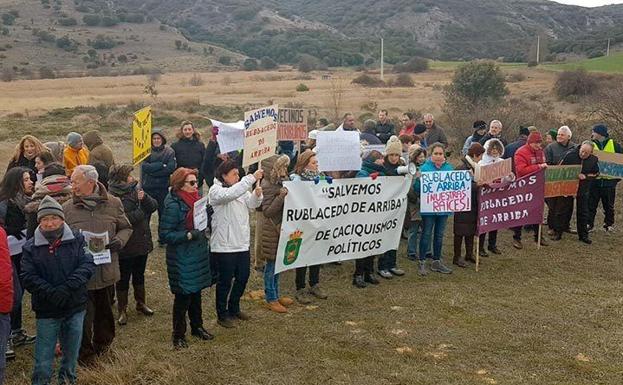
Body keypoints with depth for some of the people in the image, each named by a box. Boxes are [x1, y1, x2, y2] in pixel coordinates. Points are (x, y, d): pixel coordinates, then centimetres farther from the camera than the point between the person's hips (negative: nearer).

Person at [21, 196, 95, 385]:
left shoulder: (77, 239, -1)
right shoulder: (31, 247, -2)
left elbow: (88, 265, -10)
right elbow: (28, 277, -8)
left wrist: (67, 288, -23)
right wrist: (51, 293, -22)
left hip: (76, 307, 1)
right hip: (46, 311, -1)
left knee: (72, 353, 17)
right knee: (43, 362, 2)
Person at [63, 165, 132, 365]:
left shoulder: (113, 203, -1)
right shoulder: (67, 208, -3)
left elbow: (126, 228, 10)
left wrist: (120, 240, -11)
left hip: (106, 271, 2)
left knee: (105, 311, 19)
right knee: (84, 313, 2)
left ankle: (103, 344, 42)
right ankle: (85, 354, 21)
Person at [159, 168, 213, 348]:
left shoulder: (196, 199, 3)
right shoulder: (174, 205, -20)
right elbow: (165, 234, -20)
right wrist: (189, 235, -26)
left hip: (198, 255, 7)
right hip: (182, 258, -7)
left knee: (196, 293, 20)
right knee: (183, 296, 3)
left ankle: (197, 326, 37)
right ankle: (178, 335, 19)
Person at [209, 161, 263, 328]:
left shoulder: (241, 189, 10)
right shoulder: (215, 190, -13)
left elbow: (252, 204, 2)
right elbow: (230, 194, -33)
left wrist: (257, 194, -20)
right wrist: (252, 178, -36)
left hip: (242, 243, 7)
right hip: (224, 245, -7)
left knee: (243, 277, 16)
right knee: (225, 280, 4)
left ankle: (234, 308, 35)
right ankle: (222, 314, 19)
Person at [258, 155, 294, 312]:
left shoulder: (282, 182, 7)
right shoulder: (268, 186, -18)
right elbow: (268, 211, -21)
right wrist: (281, 196, -28)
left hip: (281, 228, 8)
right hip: (271, 230, -8)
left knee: (277, 262, 16)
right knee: (271, 264, 2)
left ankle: (275, 295, 28)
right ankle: (271, 299, 13)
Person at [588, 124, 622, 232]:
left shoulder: (614, 145, 0)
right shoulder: (591, 145, 3)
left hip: (609, 181, 0)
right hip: (594, 180, 1)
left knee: (609, 205, 11)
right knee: (591, 204, 4)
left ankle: (609, 224, 24)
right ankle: (589, 224, 13)